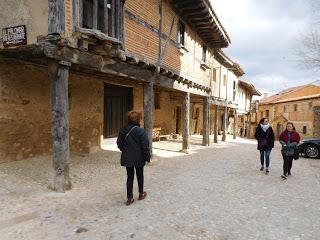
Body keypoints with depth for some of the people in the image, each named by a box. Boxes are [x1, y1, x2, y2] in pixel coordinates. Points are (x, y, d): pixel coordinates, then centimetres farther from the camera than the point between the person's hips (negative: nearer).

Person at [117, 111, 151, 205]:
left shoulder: (123, 130, -3)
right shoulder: (141, 131, -16)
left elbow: (119, 143, 4)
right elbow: (145, 146, -15)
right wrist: (147, 157, -5)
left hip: (127, 158, 3)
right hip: (138, 158, -3)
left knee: (129, 176, 11)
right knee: (140, 175, 16)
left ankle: (129, 198, 13)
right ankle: (141, 194, 32)